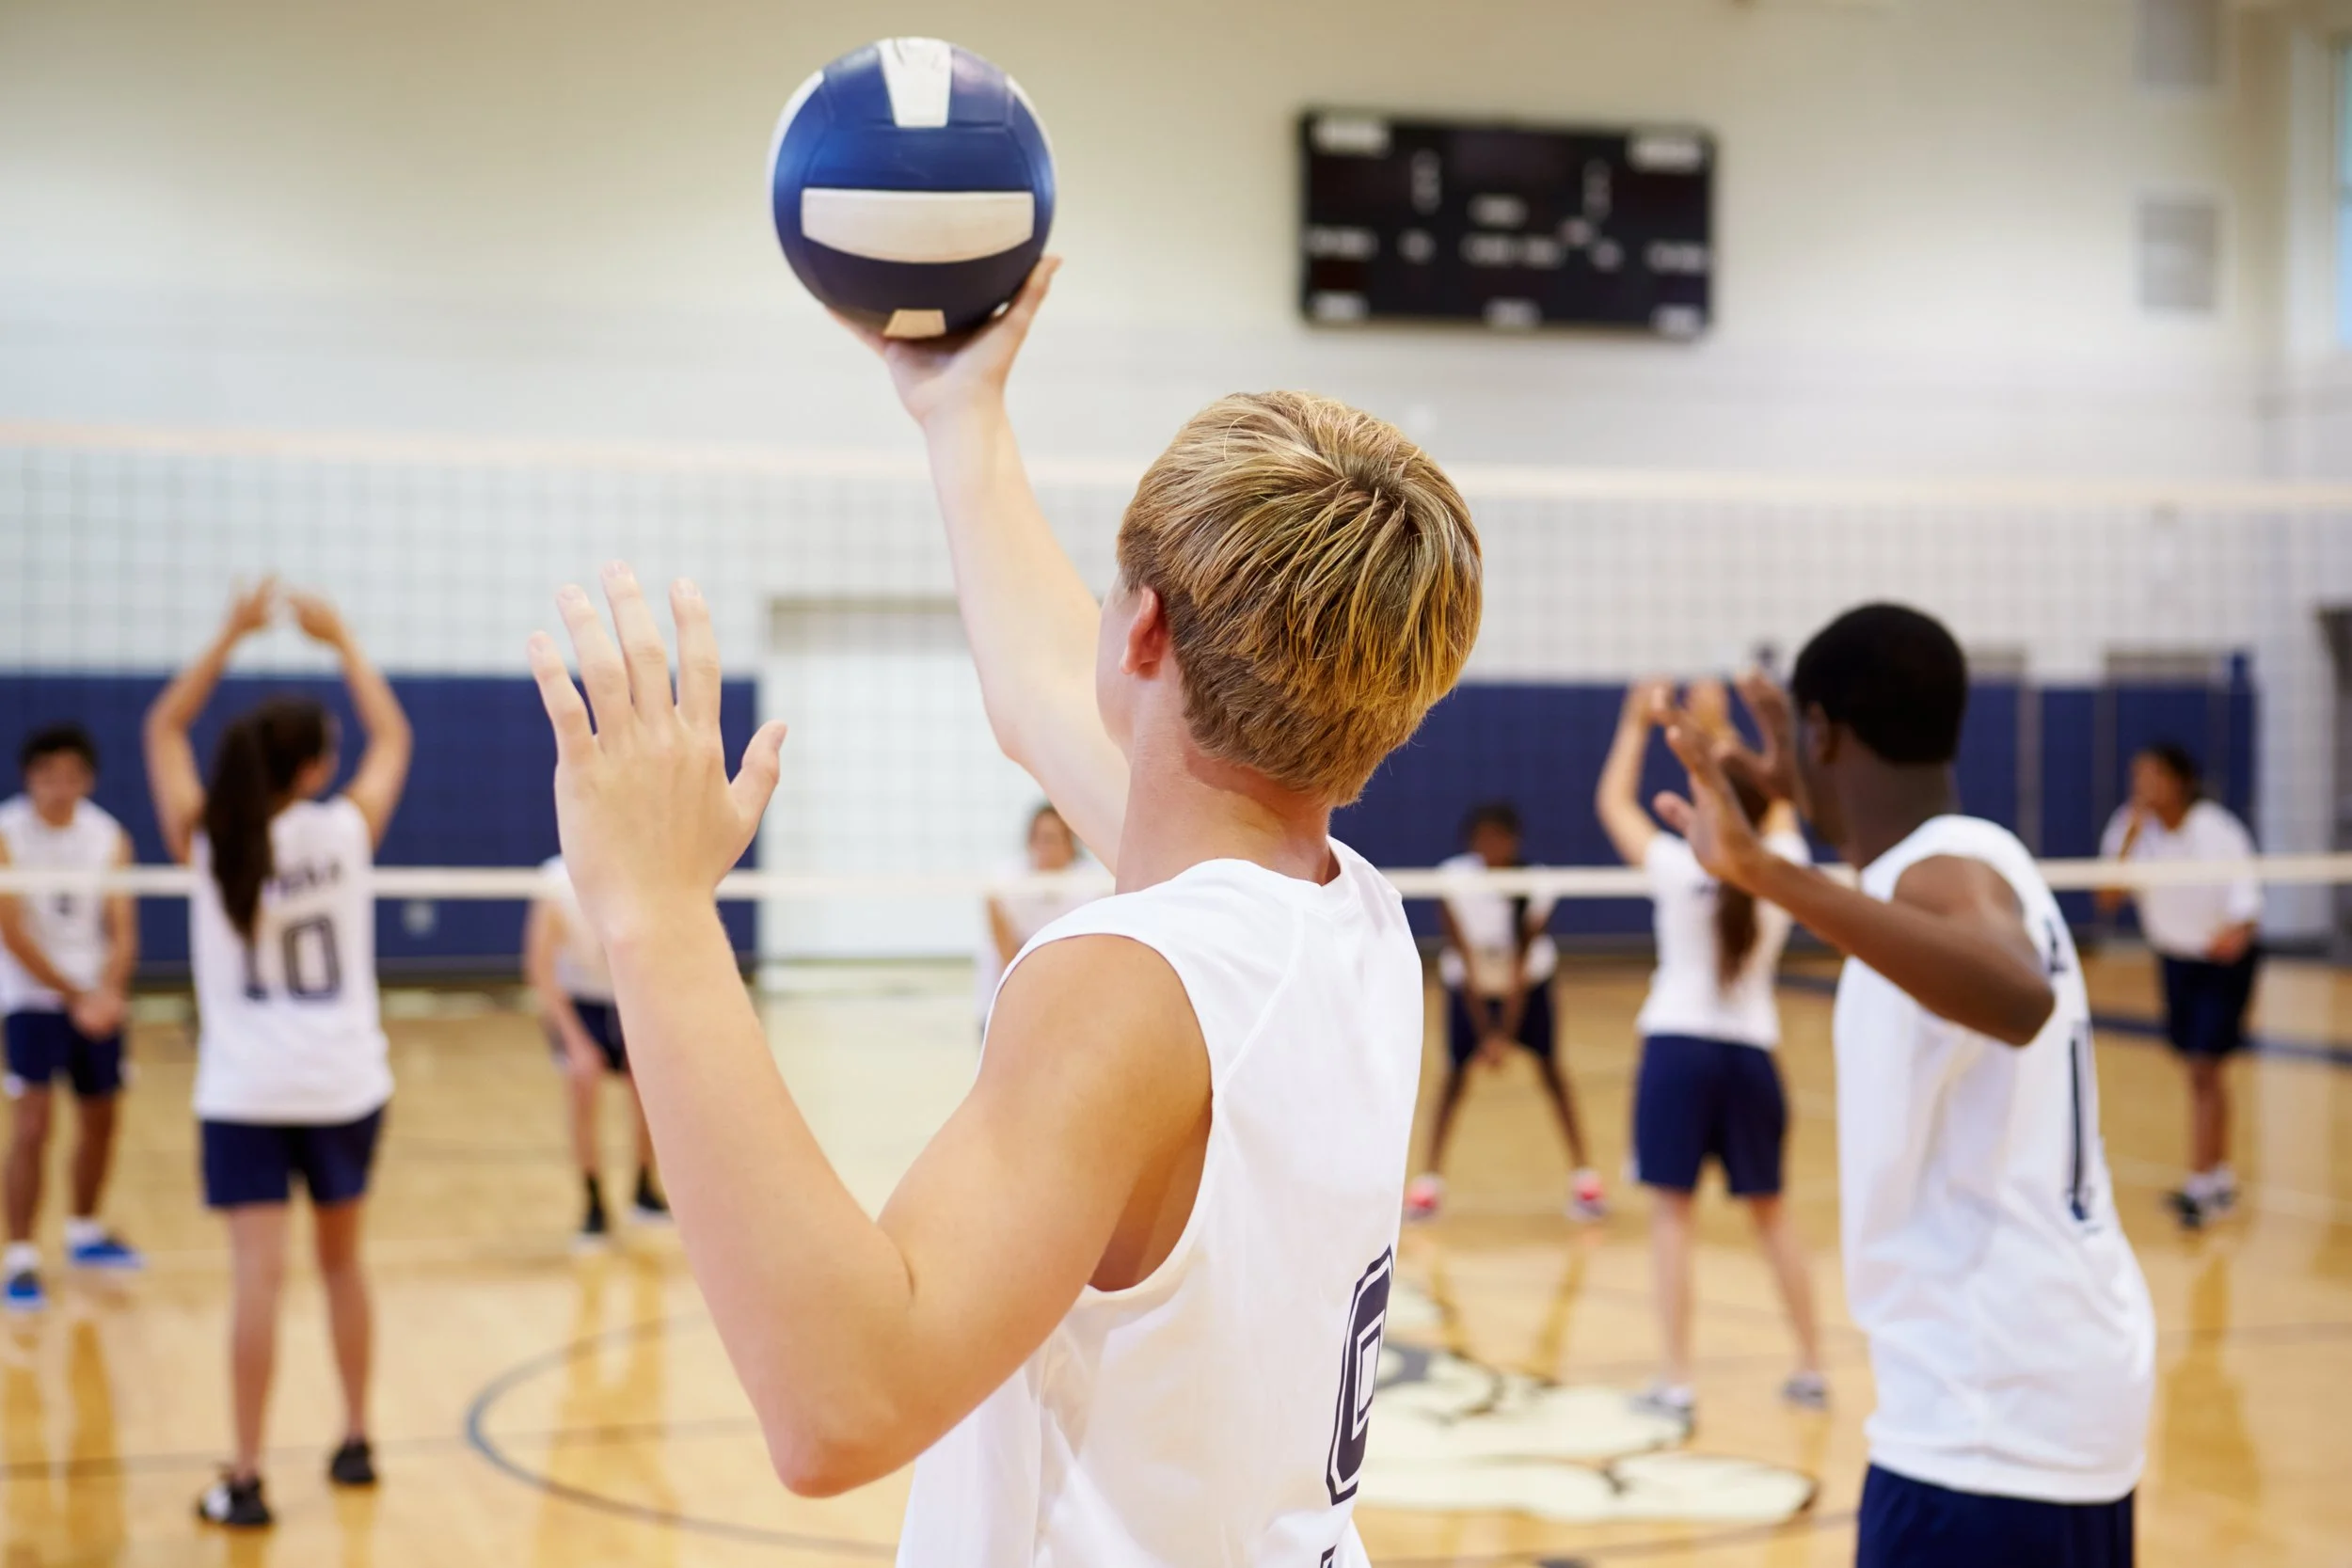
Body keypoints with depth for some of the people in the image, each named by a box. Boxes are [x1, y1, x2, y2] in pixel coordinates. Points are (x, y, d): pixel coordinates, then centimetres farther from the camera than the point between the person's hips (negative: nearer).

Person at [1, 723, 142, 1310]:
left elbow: (122, 929, -3)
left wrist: (108, 992, -21)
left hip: (96, 999, 4)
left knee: (101, 1117, 12)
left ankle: (84, 1231, 34)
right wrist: (76, 996, -18)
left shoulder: (109, 837, 0)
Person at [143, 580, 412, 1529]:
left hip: (243, 1092, -1)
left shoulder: (205, 839, -5)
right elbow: (392, 736, 12)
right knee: (341, 1257, 18)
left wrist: (232, 636, 12)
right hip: (344, 1084, 1)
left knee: (258, 1271, -5)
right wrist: (340, 641, 18)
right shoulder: (347, 829, -7)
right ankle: (356, 1442, 28)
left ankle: (245, 1481, -7)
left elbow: (163, 728, 11)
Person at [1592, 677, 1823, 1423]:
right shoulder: (1782, 871, -2)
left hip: (1678, 1045, -3)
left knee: (1671, 1211, -1)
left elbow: (1613, 802, 4)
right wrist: (1718, 732, 25)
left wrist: (1638, 723, 14)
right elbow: (1776, 799, 19)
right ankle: (1810, 1367, 21)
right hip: (1752, 1051, 3)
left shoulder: (1678, 869, -10)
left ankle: (1677, 1382, -5)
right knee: (1770, 1211, 17)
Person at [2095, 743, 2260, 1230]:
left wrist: (2235, 932, -41)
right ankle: (2221, 1179, 24)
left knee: (2206, 1069, -13)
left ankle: (2201, 1185, -11)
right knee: (2199, 1072, 10)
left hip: (2226, 958, -5)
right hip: (2175, 956, 5)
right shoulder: (2132, 828, -13)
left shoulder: (2220, 833, -26)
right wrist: (2131, 837, -30)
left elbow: (2246, 902, -24)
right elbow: (2108, 899, -22)